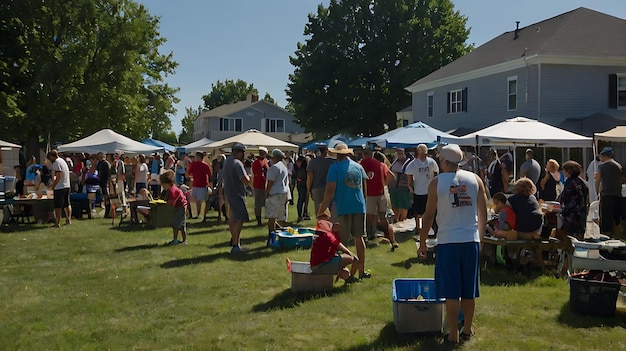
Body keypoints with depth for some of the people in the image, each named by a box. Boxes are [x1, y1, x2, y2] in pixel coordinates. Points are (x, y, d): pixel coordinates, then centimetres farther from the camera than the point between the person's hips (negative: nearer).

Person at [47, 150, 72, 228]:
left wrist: (53, 186, -10)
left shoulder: (56, 162, -11)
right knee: (67, 204, 17)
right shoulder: (63, 161, 16)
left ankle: (57, 223, -4)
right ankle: (68, 219, 21)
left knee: (57, 206, -4)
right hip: (67, 186, 9)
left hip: (59, 187, -9)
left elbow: (59, 176, -19)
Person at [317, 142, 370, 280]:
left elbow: (330, 191, -13)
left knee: (342, 241, 2)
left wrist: (321, 210, -9)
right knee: (358, 238, 13)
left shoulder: (335, 168, -8)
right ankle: (361, 270, 18)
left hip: (343, 208, -4)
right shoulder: (358, 166, 9)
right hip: (359, 206, 5)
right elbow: (363, 187, 18)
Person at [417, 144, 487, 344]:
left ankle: (453, 335, 7)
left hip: (448, 241, -3)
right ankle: (467, 331, 24)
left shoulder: (437, 182, -6)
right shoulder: (475, 179, 3)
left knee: (451, 292, 3)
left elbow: (429, 215, -4)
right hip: (471, 240, 3)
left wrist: (422, 242, 5)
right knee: (469, 291, 13)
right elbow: (483, 212, 6)